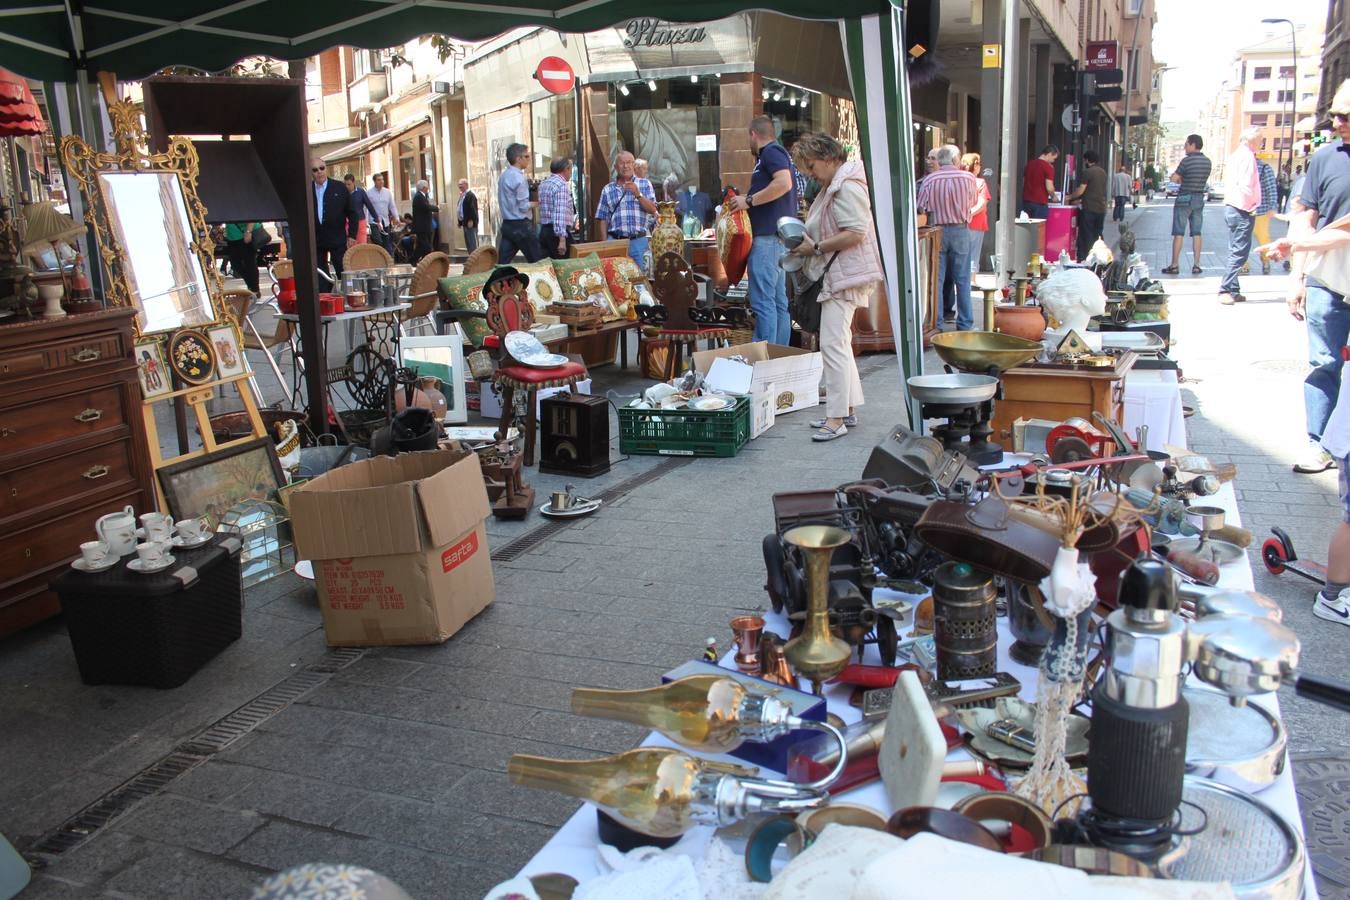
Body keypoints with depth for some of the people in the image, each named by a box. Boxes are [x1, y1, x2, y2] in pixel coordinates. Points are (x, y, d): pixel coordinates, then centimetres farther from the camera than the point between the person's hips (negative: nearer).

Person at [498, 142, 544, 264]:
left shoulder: (504, 176, 13)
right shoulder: (518, 177, -14)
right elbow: (524, 207, -16)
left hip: (507, 224, 9)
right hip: (520, 225, -9)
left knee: (503, 262, 6)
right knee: (538, 262, -1)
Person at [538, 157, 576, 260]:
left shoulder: (543, 184, 16)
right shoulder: (562, 185, -12)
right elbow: (560, 213, -22)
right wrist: (562, 239, -26)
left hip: (543, 231, 9)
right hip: (557, 233, -9)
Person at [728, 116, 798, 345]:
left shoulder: (771, 152, -7)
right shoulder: (776, 153, 23)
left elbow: (784, 182, -24)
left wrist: (749, 200, -17)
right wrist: (748, 199, 25)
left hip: (768, 235, -11)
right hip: (778, 235, 11)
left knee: (762, 301, -13)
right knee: (779, 301, 11)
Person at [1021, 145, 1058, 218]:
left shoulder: (1029, 164, 11)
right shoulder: (1048, 167, -9)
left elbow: (1023, 183, 16)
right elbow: (1049, 188, -14)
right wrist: (1053, 196, 5)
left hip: (1026, 201, 6)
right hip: (1040, 203, -6)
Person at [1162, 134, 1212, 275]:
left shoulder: (1187, 160, -14)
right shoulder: (1208, 162, 7)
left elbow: (1174, 178, -12)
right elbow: (1202, 179, 15)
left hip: (1184, 198, -6)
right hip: (1199, 198, 6)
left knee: (1178, 233, -3)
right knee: (1196, 233, 7)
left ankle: (1174, 266, -3)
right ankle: (1196, 265, 6)